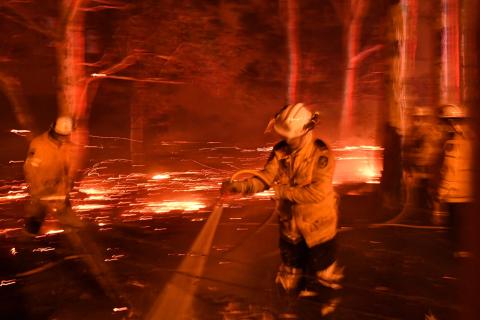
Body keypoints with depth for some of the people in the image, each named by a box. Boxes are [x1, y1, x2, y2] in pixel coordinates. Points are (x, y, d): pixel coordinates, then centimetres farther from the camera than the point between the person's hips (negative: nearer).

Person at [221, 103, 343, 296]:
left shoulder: (321, 155, -23)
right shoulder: (281, 151, -8)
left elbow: (317, 192, -30)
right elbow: (264, 178, -15)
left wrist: (284, 191, -27)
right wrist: (238, 186, -32)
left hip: (317, 226, -5)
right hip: (290, 224, 5)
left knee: (322, 271, 17)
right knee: (290, 282, 22)